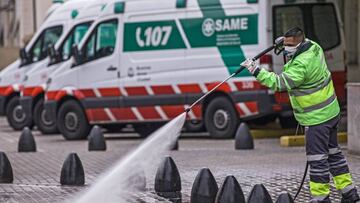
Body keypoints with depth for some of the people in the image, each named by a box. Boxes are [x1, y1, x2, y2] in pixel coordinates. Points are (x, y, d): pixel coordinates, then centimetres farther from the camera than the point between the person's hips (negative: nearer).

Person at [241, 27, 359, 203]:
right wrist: (284, 43, 9)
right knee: (332, 151, 19)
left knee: (317, 157, -3)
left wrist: (255, 70, -29)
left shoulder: (301, 65, -28)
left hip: (317, 118, -10)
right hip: (331, 112, 10)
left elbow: (278, 83, -29)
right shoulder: (314, 47, 0)